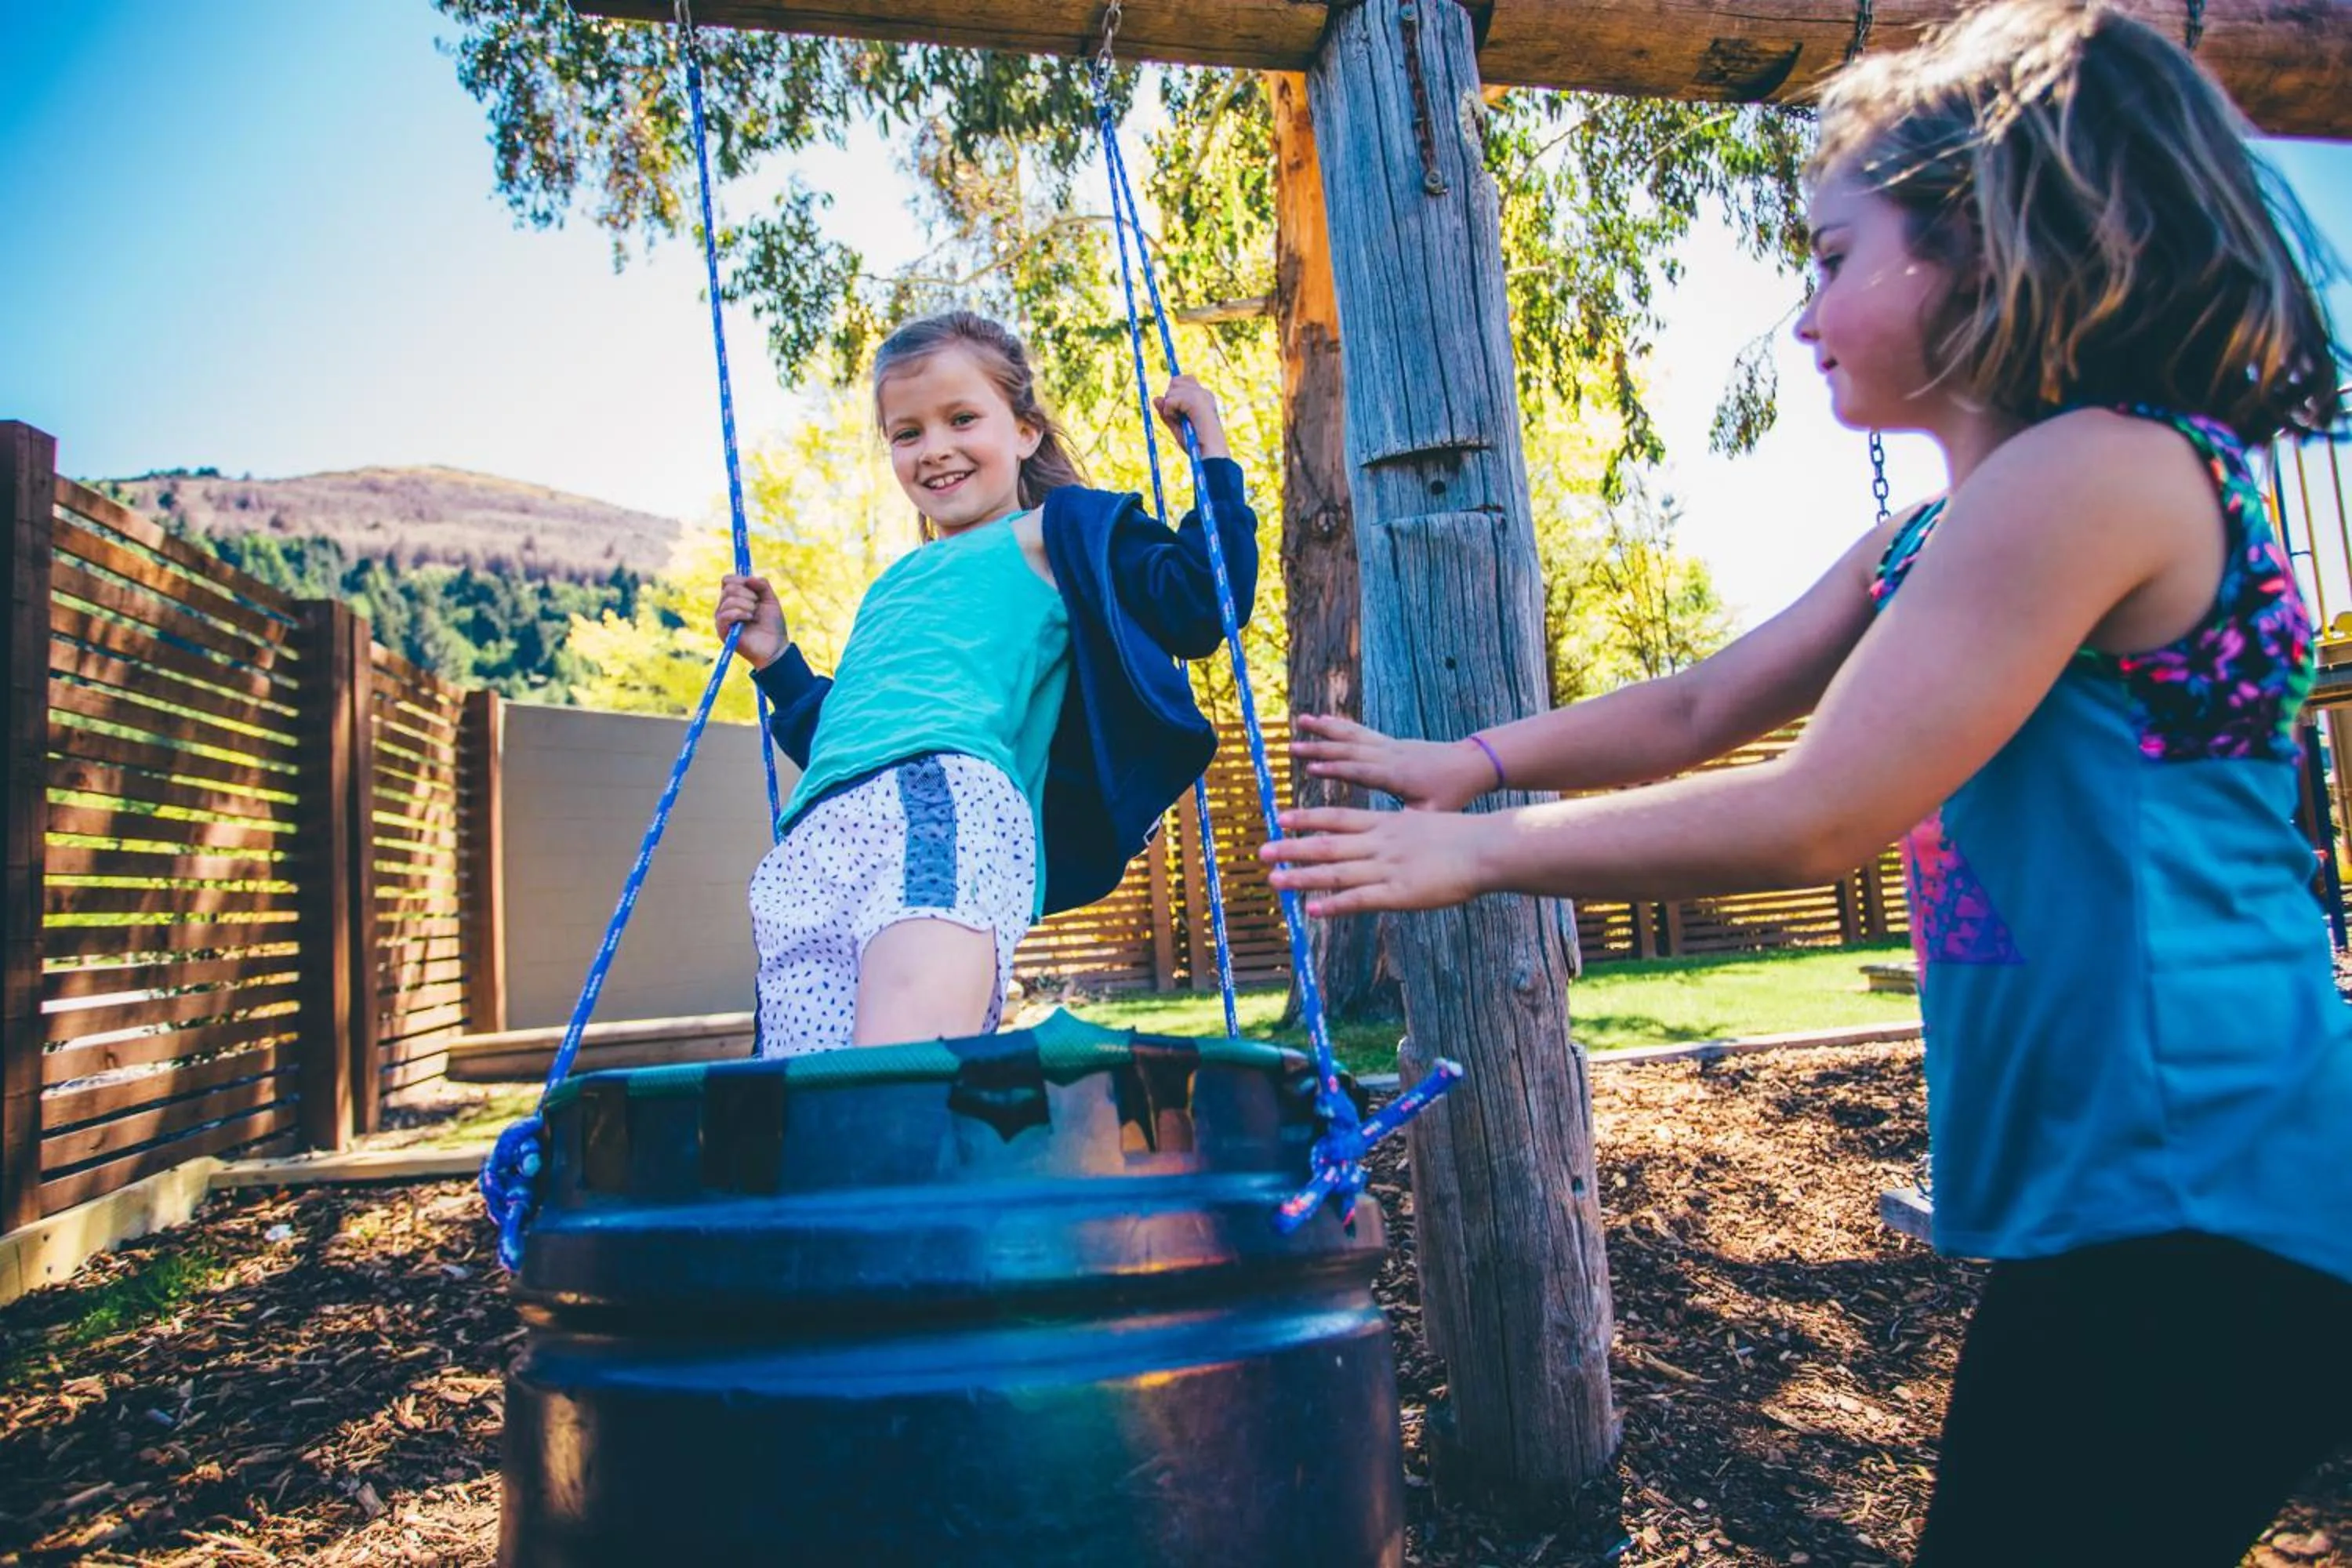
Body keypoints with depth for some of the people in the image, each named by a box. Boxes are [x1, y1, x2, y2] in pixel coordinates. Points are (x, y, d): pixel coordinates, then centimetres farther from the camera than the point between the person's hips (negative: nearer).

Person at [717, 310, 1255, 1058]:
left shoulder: (1057, 532, 20)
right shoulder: (896, 584, 38)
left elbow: (1197, 605, 4)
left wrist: (1211, 450, 9)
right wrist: (775, 660, 39)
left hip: (947, 799, -6)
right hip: (812, 845, 6)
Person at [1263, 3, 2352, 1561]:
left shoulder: (2097, 470, -18)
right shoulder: (1935, 540, 12)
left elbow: (1814, 818, -21)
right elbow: (1705, 705, 17)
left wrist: (1475, 851, -11)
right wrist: (1465, 762, 11)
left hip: (2195, 1202, -9)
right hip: (2105, 1192, 9)